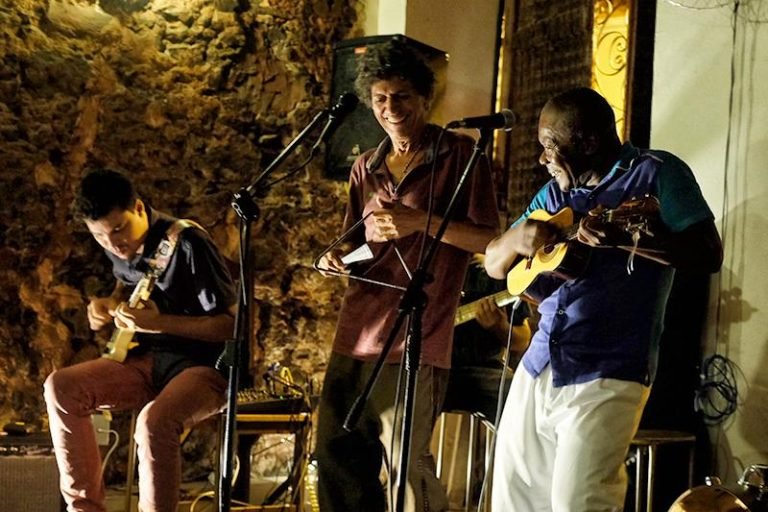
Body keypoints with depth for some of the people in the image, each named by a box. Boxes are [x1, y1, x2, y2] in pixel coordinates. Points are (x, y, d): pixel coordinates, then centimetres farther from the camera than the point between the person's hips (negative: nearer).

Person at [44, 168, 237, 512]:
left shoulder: (187, 243, -21)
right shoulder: (118, 245, 2)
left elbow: (232, 325, -21)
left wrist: (158, 322, -28)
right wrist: (110, 304, 4)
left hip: (205, 365, -8)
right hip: (150, 360, 8)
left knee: (154, 421, -37)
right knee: (61, 387, -11)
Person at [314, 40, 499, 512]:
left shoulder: (459, 154, -1)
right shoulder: (366, 168, 17)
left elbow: (491, 240, -6)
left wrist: (421, 220, -16)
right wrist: (339, 257, 2)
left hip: (416, 339, -7)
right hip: (356, 333, 7)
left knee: (407, 466, -8)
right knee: (336, 460, 8)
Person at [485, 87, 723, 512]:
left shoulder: (655, 173, -4)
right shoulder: (555, 192, 15)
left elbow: (710, 254, -15)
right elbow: (494, 264, 18)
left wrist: (623, 239, -26)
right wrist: (516, 238, -5)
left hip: (606, 376, -7)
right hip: (538, 367, 7)